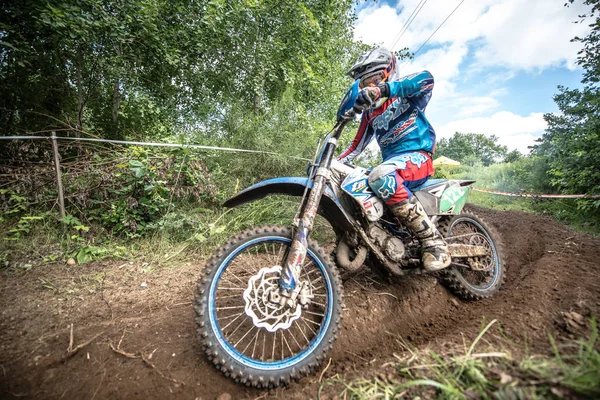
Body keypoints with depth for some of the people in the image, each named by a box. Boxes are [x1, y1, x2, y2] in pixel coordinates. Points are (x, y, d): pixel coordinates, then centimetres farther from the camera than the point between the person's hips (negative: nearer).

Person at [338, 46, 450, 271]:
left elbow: (426, 78, -20)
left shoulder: (406, 93, 5)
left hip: (417, 157, -7)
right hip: (391, 163, 7)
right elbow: (357, 144, 21)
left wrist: (382, 89, -33)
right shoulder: (369, 111, 23)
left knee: (380, 177, -38)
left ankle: (433, 242, -32)